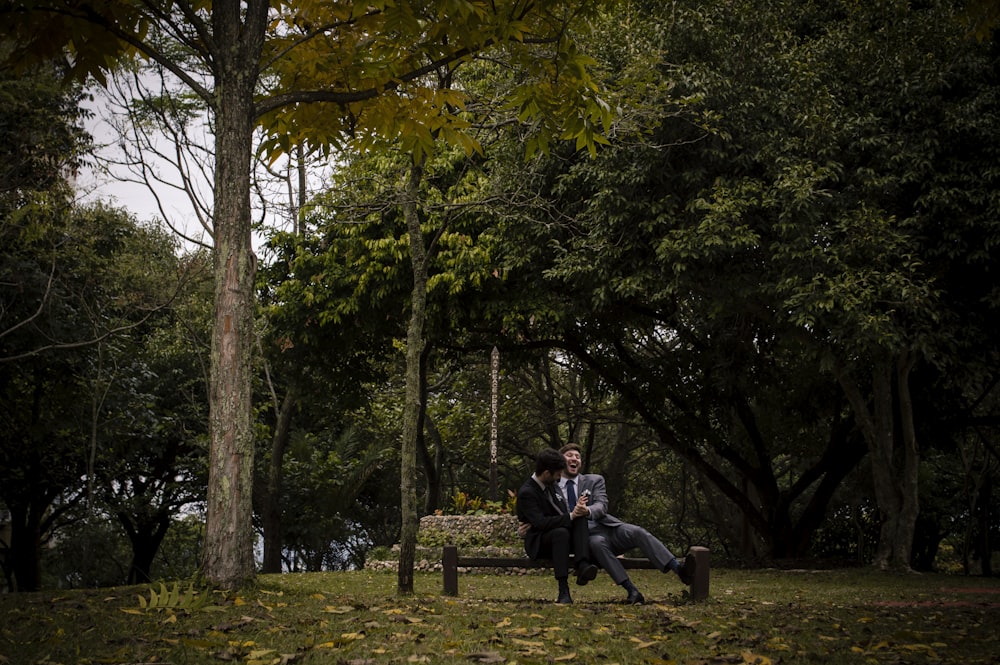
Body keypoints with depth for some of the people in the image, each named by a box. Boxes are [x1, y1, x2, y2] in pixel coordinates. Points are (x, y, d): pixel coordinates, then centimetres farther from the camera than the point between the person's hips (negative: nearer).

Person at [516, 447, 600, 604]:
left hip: (563, 535, 7)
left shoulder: (551, 485, 8)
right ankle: (563, 590, -42)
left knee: (581, 517, -20)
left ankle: (582, 565, -38)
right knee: (561, 532, -38)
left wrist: (576, 511, -7)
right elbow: (541, 523, -27)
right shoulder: (526, 493, -17)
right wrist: (571, 516, -25)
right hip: (539, 544, -7)